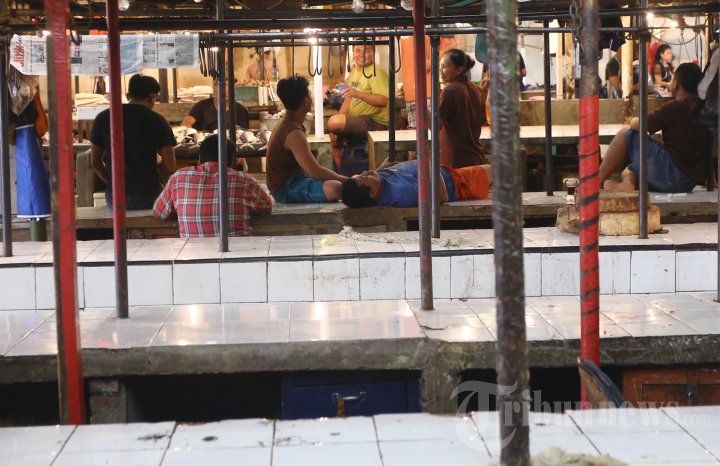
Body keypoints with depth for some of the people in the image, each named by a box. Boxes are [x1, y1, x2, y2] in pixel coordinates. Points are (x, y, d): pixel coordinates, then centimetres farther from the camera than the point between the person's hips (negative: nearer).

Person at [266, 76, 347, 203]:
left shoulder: (286, 124, 11)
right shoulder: (294, 133, -21)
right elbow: (315, 171, -27)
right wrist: (347, 180, -17)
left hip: (292, 181, 11)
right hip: (286, 189, -11)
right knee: (335, 188, -33)